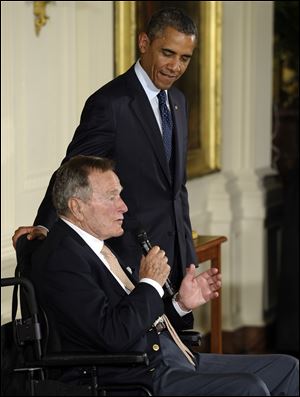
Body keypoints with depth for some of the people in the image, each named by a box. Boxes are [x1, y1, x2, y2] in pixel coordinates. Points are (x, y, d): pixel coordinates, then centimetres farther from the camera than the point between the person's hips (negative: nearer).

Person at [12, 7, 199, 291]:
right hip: (131, 254, -7)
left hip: (176, 251, 8)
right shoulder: (109, 103, -15)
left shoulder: (177, 101, 11)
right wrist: (44, 227, -28)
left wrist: (187, 250, 15)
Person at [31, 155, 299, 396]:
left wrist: (181, 304, 4)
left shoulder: (96, 246, 17)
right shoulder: (60, 260, -14)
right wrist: (151, 283, -10)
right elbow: (115, 334, -24)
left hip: (171, 359, 10)